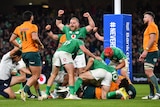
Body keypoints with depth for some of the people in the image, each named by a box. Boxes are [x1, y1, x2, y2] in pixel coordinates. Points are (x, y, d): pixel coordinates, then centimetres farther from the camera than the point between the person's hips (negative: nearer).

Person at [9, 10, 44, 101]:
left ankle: (39, 94, 18)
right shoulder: (33, 26, -8)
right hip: (33, 52, -7)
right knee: (36, 76, -5)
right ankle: (24, 91, -23)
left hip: (24, 53, 7)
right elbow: (35, 38, -23)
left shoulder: (19, 28, 11)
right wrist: (41, 45, -6)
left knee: (35, 75, 17)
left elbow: (11, 40, 8)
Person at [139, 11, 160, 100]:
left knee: (149, 72, -16)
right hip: (149, 53, 10)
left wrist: (146, 50, -22)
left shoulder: (152, 26, -7)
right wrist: (144, 53, 23)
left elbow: (152, 39, -18)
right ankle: (151, 95, 11)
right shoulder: (149, 27, 23)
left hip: (151, 52, -10)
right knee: (148, 73, 9)